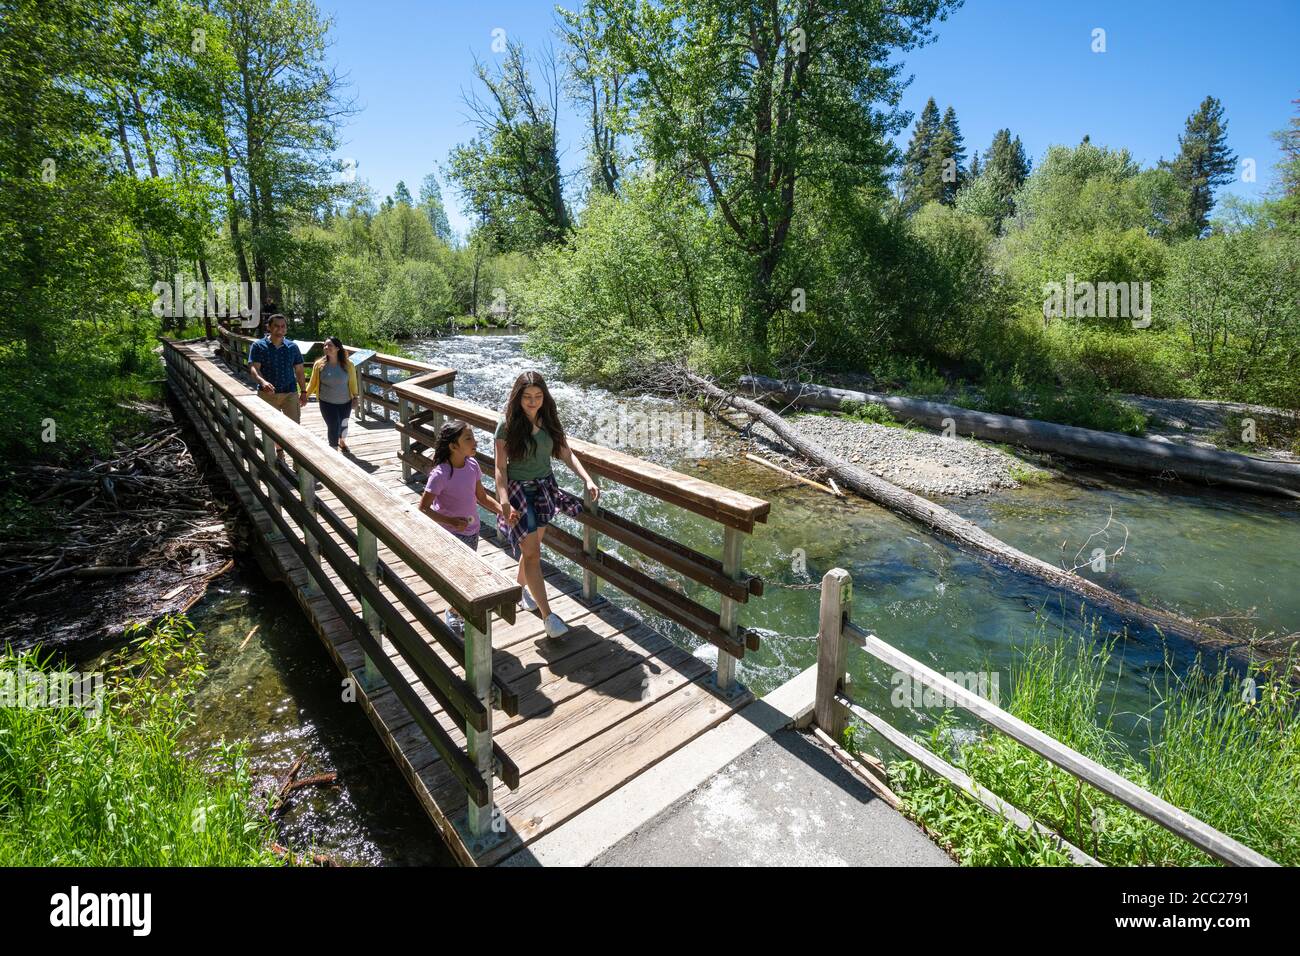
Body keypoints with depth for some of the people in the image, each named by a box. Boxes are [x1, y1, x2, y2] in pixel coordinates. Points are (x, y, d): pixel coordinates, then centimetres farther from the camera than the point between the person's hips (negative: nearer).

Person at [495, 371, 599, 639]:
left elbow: (567, 455, 0)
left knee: (531, 545, 17)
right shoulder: (507, 425, -12)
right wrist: (504, 502, -25)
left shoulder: (549, 421, 0)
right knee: (532, 552, -7)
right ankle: (547, 615, -3)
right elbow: (500, 468, -13)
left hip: (545, 487, 5)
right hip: (518, 490, -4)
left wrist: (588, 480, -14)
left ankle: (520, 587, 45)